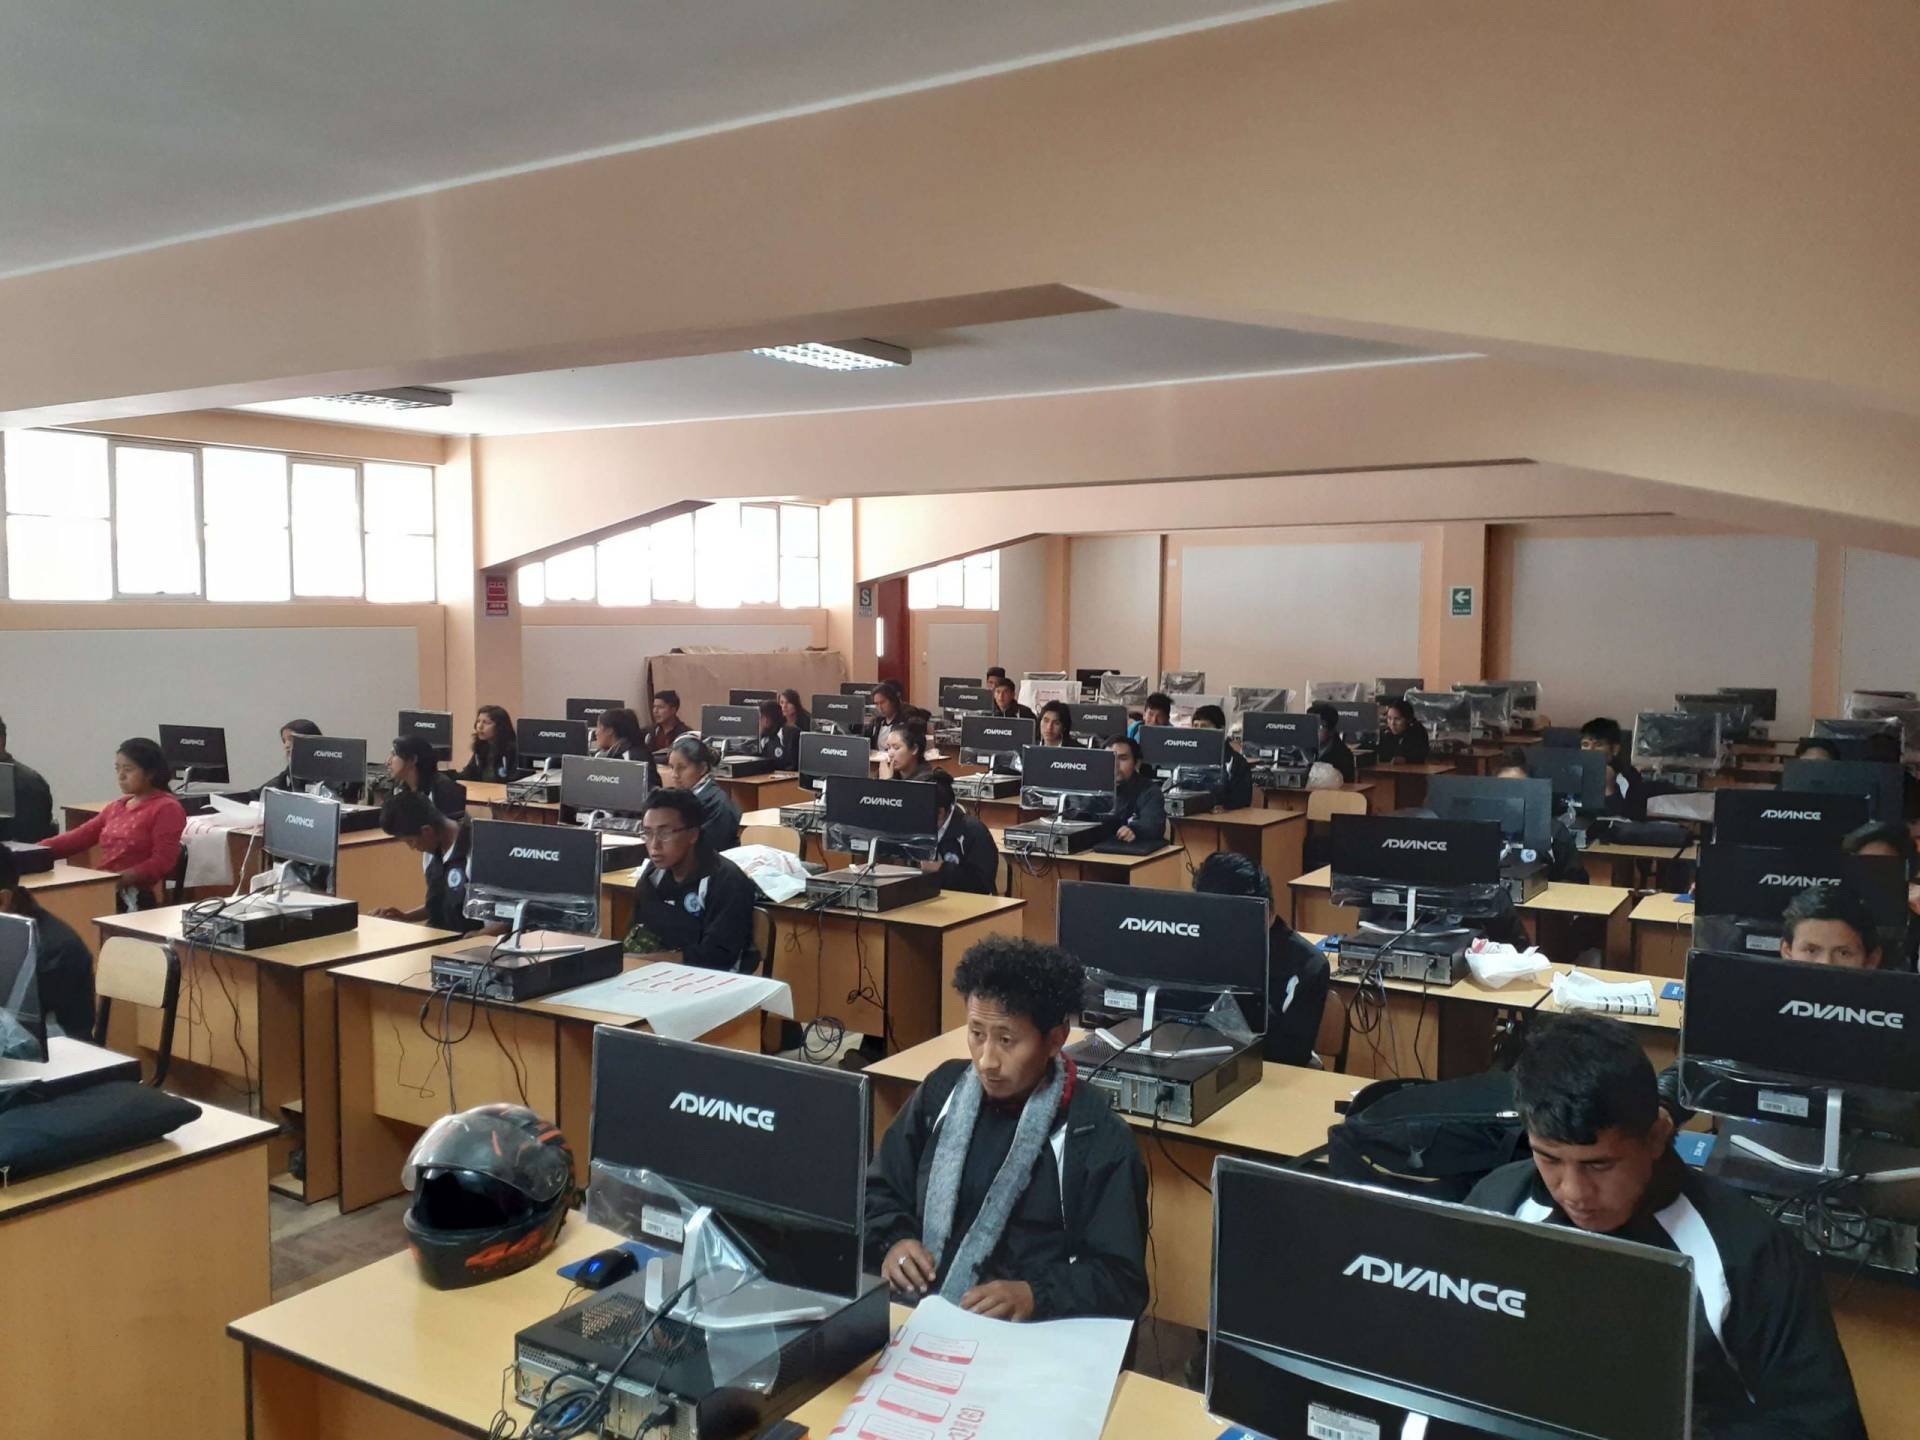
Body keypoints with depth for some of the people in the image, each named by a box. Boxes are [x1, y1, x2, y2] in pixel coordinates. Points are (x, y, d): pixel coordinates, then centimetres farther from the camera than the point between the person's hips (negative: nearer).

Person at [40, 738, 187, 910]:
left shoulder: (166, 808, -3)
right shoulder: (115, 807, 24)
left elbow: (163, 862, -11)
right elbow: (78, 838, 18)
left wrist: (121, 879, -22)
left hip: (137, 898, -7)